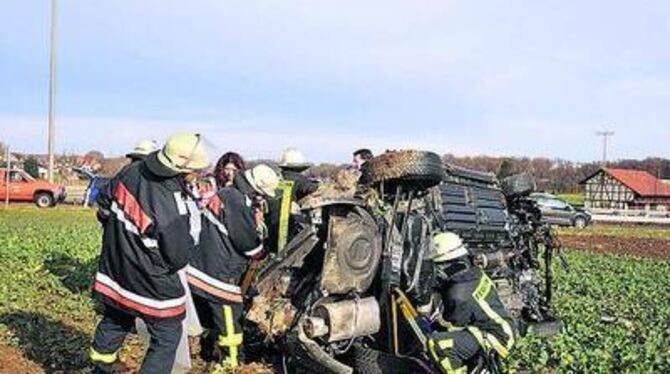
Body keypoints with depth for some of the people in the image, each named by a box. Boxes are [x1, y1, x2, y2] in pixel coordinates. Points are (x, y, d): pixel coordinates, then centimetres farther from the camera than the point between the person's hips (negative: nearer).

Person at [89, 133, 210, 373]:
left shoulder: (130, 173, -12)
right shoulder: (171, 209, -33)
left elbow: (104, 204, 7)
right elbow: (178, 258, -19)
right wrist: (193, 220, -7)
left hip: (114, 270, 8)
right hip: (152, 286, -8)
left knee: (115, 321, 30)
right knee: (167, 336, 10)